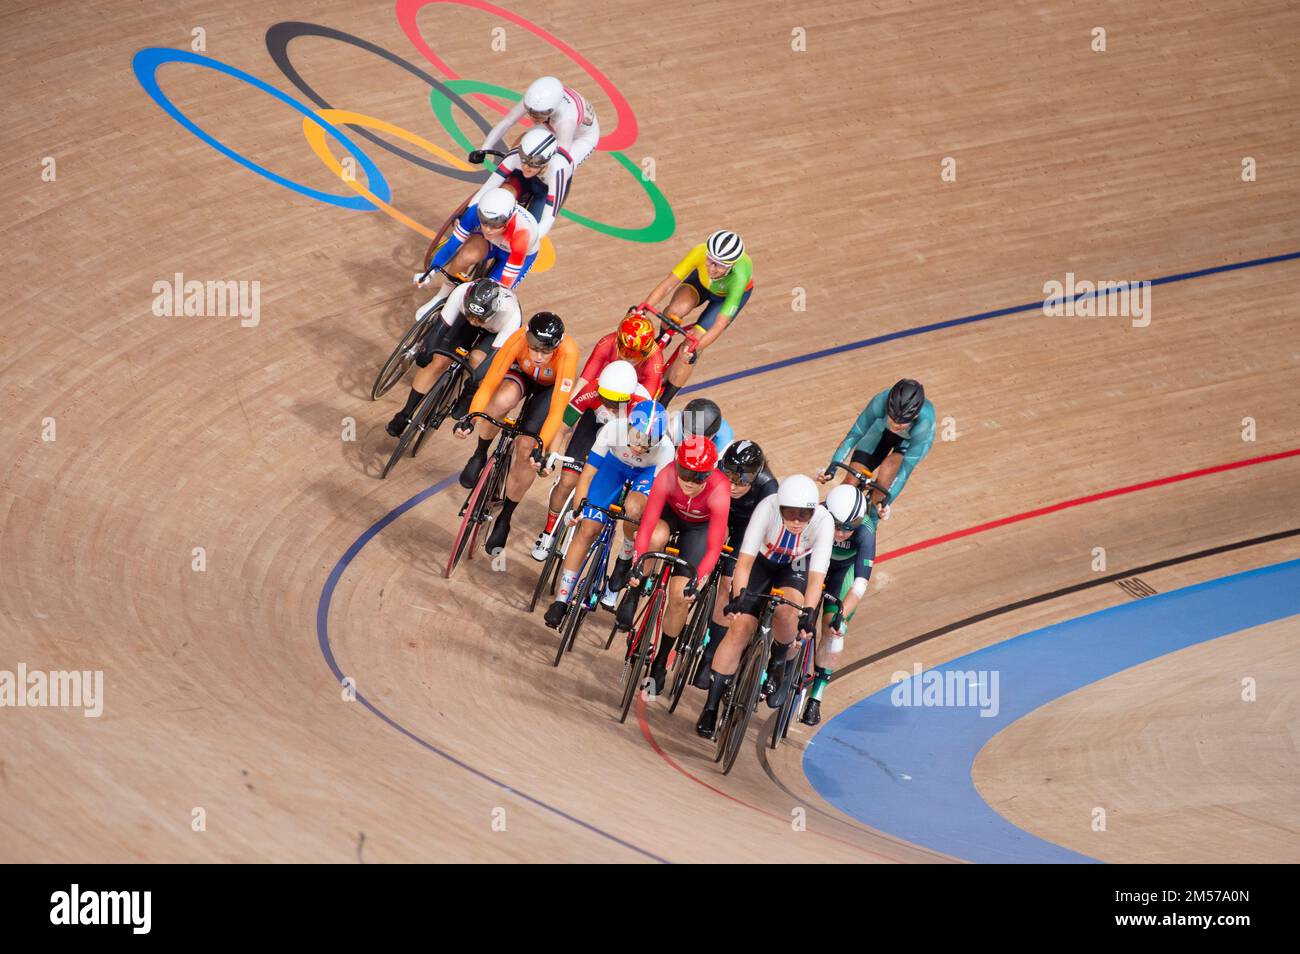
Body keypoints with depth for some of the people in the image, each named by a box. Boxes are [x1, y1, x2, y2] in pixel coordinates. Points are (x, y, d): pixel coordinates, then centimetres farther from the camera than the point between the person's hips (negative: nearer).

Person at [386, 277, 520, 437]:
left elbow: (495, 353, -36)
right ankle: (406, 414, 3)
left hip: (498, 332, -2)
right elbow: (441, 326, -26)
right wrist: (425, 352, -30)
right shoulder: (462, 292, -38)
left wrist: (473, 382, -40)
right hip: (463, 323, 2)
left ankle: (467, 398, 1)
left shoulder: (511, 315, -43)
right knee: (439, 361, -12)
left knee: (478, 358, -29)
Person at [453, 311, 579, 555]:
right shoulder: (519, 339, -37)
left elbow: (557, 410, -39)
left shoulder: (568, 352, -41)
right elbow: (489, 383, -35)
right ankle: (480, 455, -7)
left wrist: (540, 448, -47)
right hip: (521, 375, 1)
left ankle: (504, 519, 8)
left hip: (551, 387, -1)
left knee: (526, 449, -15)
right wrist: (471, 417, -49)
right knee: (501, 401, -36)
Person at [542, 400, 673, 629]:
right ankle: (561, 600, 0)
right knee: (587, 529, -9)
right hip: (615, 464, 1)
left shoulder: (665, 449, -37)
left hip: (648, 472, -1)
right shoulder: (614, 429, -36)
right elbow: (587, 474, -26)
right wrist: (579, 507, -33)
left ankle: (626, 560, -3)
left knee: (633, 508, -35)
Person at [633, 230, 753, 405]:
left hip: (733, 293, -2)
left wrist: (695, 348, -56)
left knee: (688, 349, -13)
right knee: (674, 311, -29)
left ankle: (662, 404, 5)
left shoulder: (738, 277, -43)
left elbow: (720, 325, -43)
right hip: (702, 281, 2)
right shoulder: (700, 252, -39)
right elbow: (667, 284, -35)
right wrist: (643, 307, -49)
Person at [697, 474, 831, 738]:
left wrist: (807, 613, -51)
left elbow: (816, 576, -38)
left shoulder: (823, 521, -33)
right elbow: (745, 560, -37)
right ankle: (710, 708, -5)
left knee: (785, 612, -32)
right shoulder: (768, 507, -34)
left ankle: (778, 665, 0)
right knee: (740, 628, -13)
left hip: (796, 568, 0)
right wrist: (738, 596, -51)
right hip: (761, 561, 0)